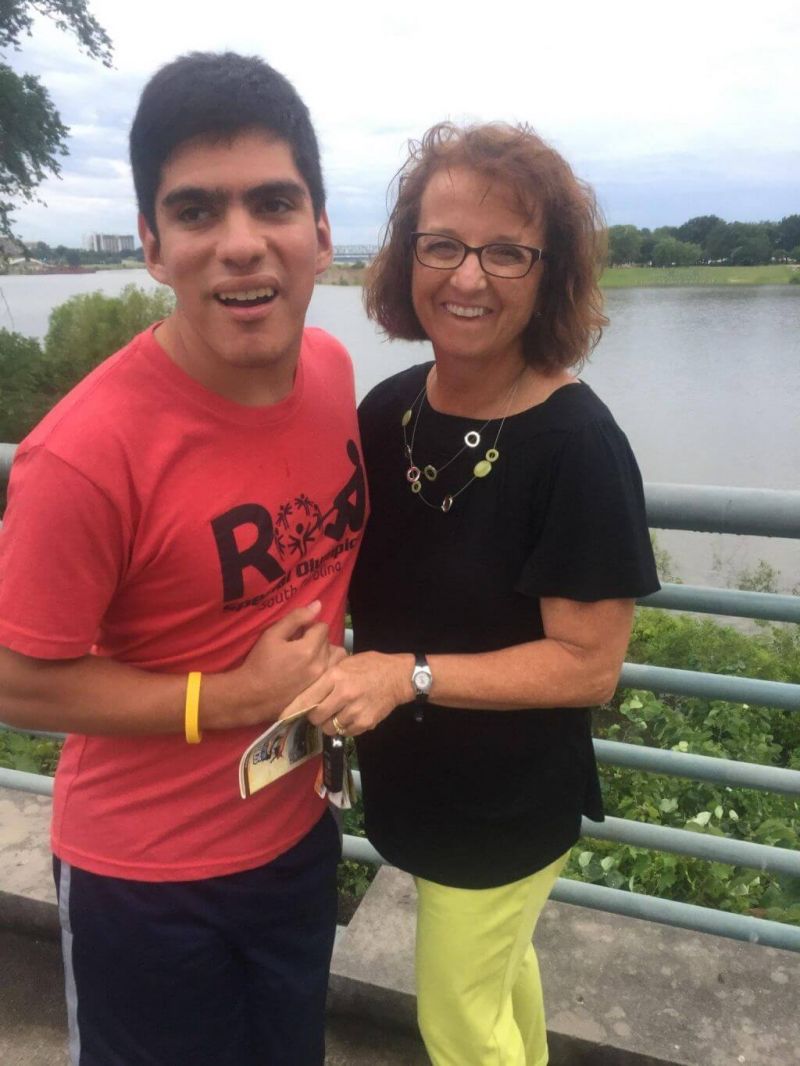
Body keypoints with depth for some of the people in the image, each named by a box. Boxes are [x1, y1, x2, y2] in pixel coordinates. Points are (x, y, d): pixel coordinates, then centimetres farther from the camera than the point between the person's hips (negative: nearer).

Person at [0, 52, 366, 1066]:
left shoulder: (332, 369, -9)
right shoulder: (87, 450, -30)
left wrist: (330, 676, 0)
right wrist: (236, 696, -23)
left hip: (299, 832, 6)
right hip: (145, 877, -5)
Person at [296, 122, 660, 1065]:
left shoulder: (577, 444, -24)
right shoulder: (389, 411, -7)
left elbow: (588, 663, -22)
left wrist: (409, 675, -29)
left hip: (506, 808, -6)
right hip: (412, 779, 6)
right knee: (496, 967, 30)